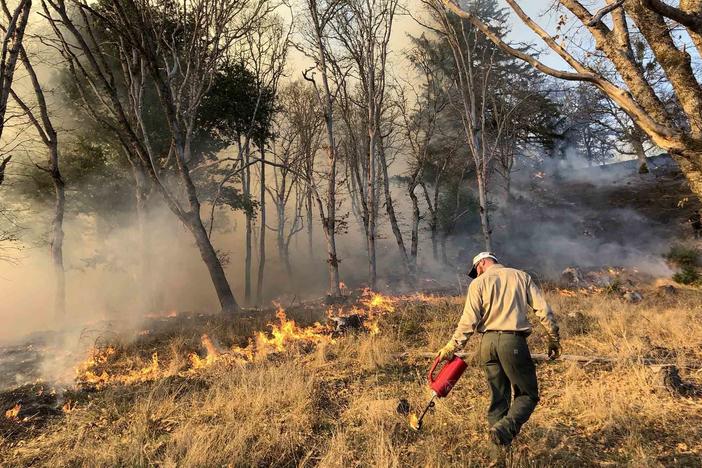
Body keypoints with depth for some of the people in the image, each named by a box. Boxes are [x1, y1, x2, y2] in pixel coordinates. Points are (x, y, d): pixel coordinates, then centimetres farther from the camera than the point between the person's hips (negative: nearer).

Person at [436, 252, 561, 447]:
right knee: (527, 394, 7)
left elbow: (469, 321, -4)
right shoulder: (521, 276, 12)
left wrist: (451, 347, 0)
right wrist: (554, 339, 13)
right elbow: (543, 310, 5)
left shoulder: (478, 283, 7)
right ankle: (505, 428, -13)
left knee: (498, 395, 14)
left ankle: (498, 436, 14)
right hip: (513, 341, -1)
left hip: (488, 341, 1)